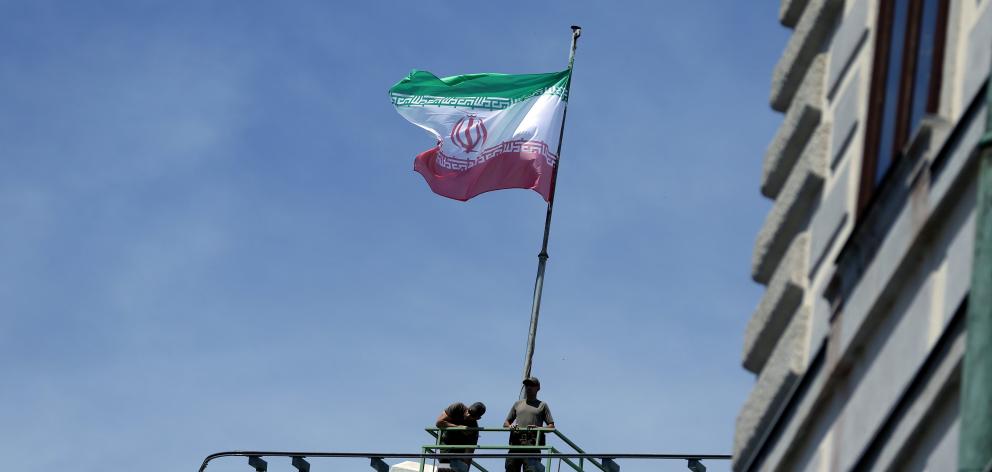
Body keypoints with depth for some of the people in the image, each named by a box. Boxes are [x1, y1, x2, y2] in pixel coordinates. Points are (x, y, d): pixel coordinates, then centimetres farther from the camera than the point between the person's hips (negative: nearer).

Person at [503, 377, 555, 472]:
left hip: (532, 444, -3)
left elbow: (551, 426, 10)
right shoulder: (518, 404, 26)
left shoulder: (542, 405, 17)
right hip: (516, 443, 3)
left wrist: (538, 428, -10)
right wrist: (510, 426, -1)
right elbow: (506, 423, 25)